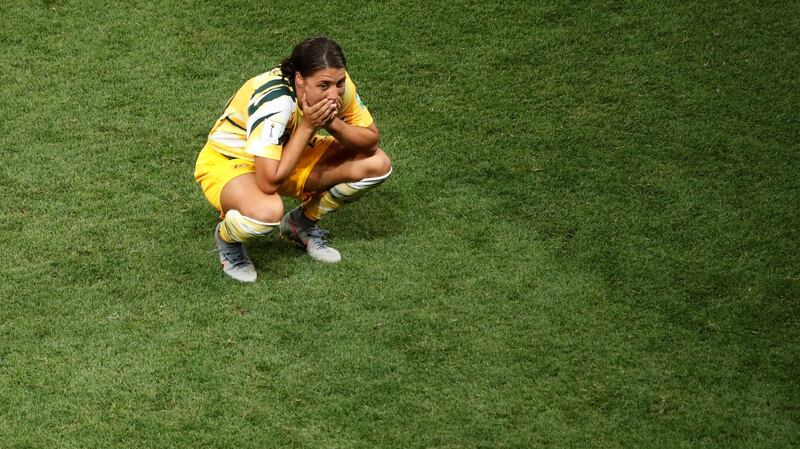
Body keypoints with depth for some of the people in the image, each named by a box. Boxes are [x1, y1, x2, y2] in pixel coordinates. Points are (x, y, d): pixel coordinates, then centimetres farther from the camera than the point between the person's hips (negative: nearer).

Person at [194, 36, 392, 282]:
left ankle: (301, 223, 12)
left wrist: (333, 123, -30)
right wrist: (308, 126, -37)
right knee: (267, 211, -42)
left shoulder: (336, 83, -20)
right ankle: (226, 238, -4)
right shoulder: (273, 101, -38)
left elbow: (371, 140, -10)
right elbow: (268, 183, -41)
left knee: (377, 164, -10)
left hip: (289, 157, 7)